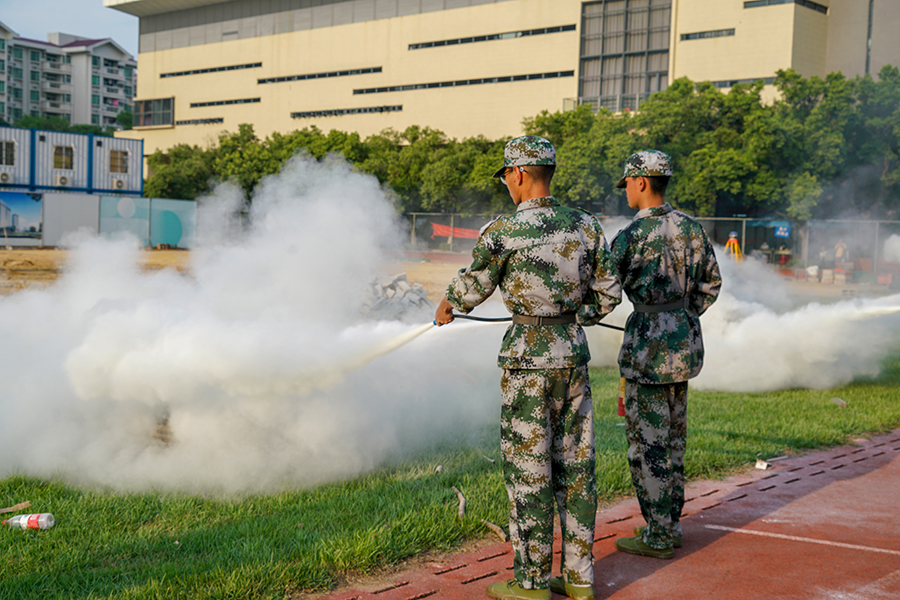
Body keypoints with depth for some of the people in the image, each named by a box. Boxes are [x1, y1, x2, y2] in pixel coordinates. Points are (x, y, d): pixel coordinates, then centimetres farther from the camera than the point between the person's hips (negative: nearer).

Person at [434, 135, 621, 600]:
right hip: (574, 353, 5)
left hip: (529, 358, -5)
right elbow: (608, 293, 9)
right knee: (575, 465, 12)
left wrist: (447, 307, 23)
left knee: (528, 470, 4)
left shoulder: (501, 232, -13)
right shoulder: (585, 226, 2)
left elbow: (474, 286, 2)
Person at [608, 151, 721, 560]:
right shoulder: (690, 227, 7)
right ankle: (669, 525, 26)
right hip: (686, 343, 8)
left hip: (649, 346, -8)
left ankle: (658, 538, 8)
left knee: (646, 443, 1)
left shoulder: (632, 236, -16)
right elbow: (710, 285, 16)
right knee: (672, 437, 17)